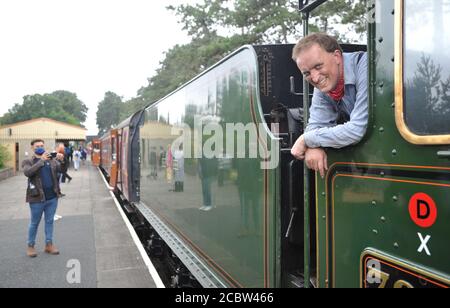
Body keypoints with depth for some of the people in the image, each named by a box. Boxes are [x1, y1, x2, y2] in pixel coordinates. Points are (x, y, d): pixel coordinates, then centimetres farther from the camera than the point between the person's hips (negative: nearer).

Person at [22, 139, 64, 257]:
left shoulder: (51, 159, 8)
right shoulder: (28, 162, -1)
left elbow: (61, 170, -1)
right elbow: (27, 173, -21)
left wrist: (61, 160, -22)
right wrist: (41, 160, -28)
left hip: (52, 197, 3)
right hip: (37, 198, -3)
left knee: (49, 221, 11)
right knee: (35, 223, 8)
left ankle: (49, 245, 21)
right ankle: (30, 246, 20)